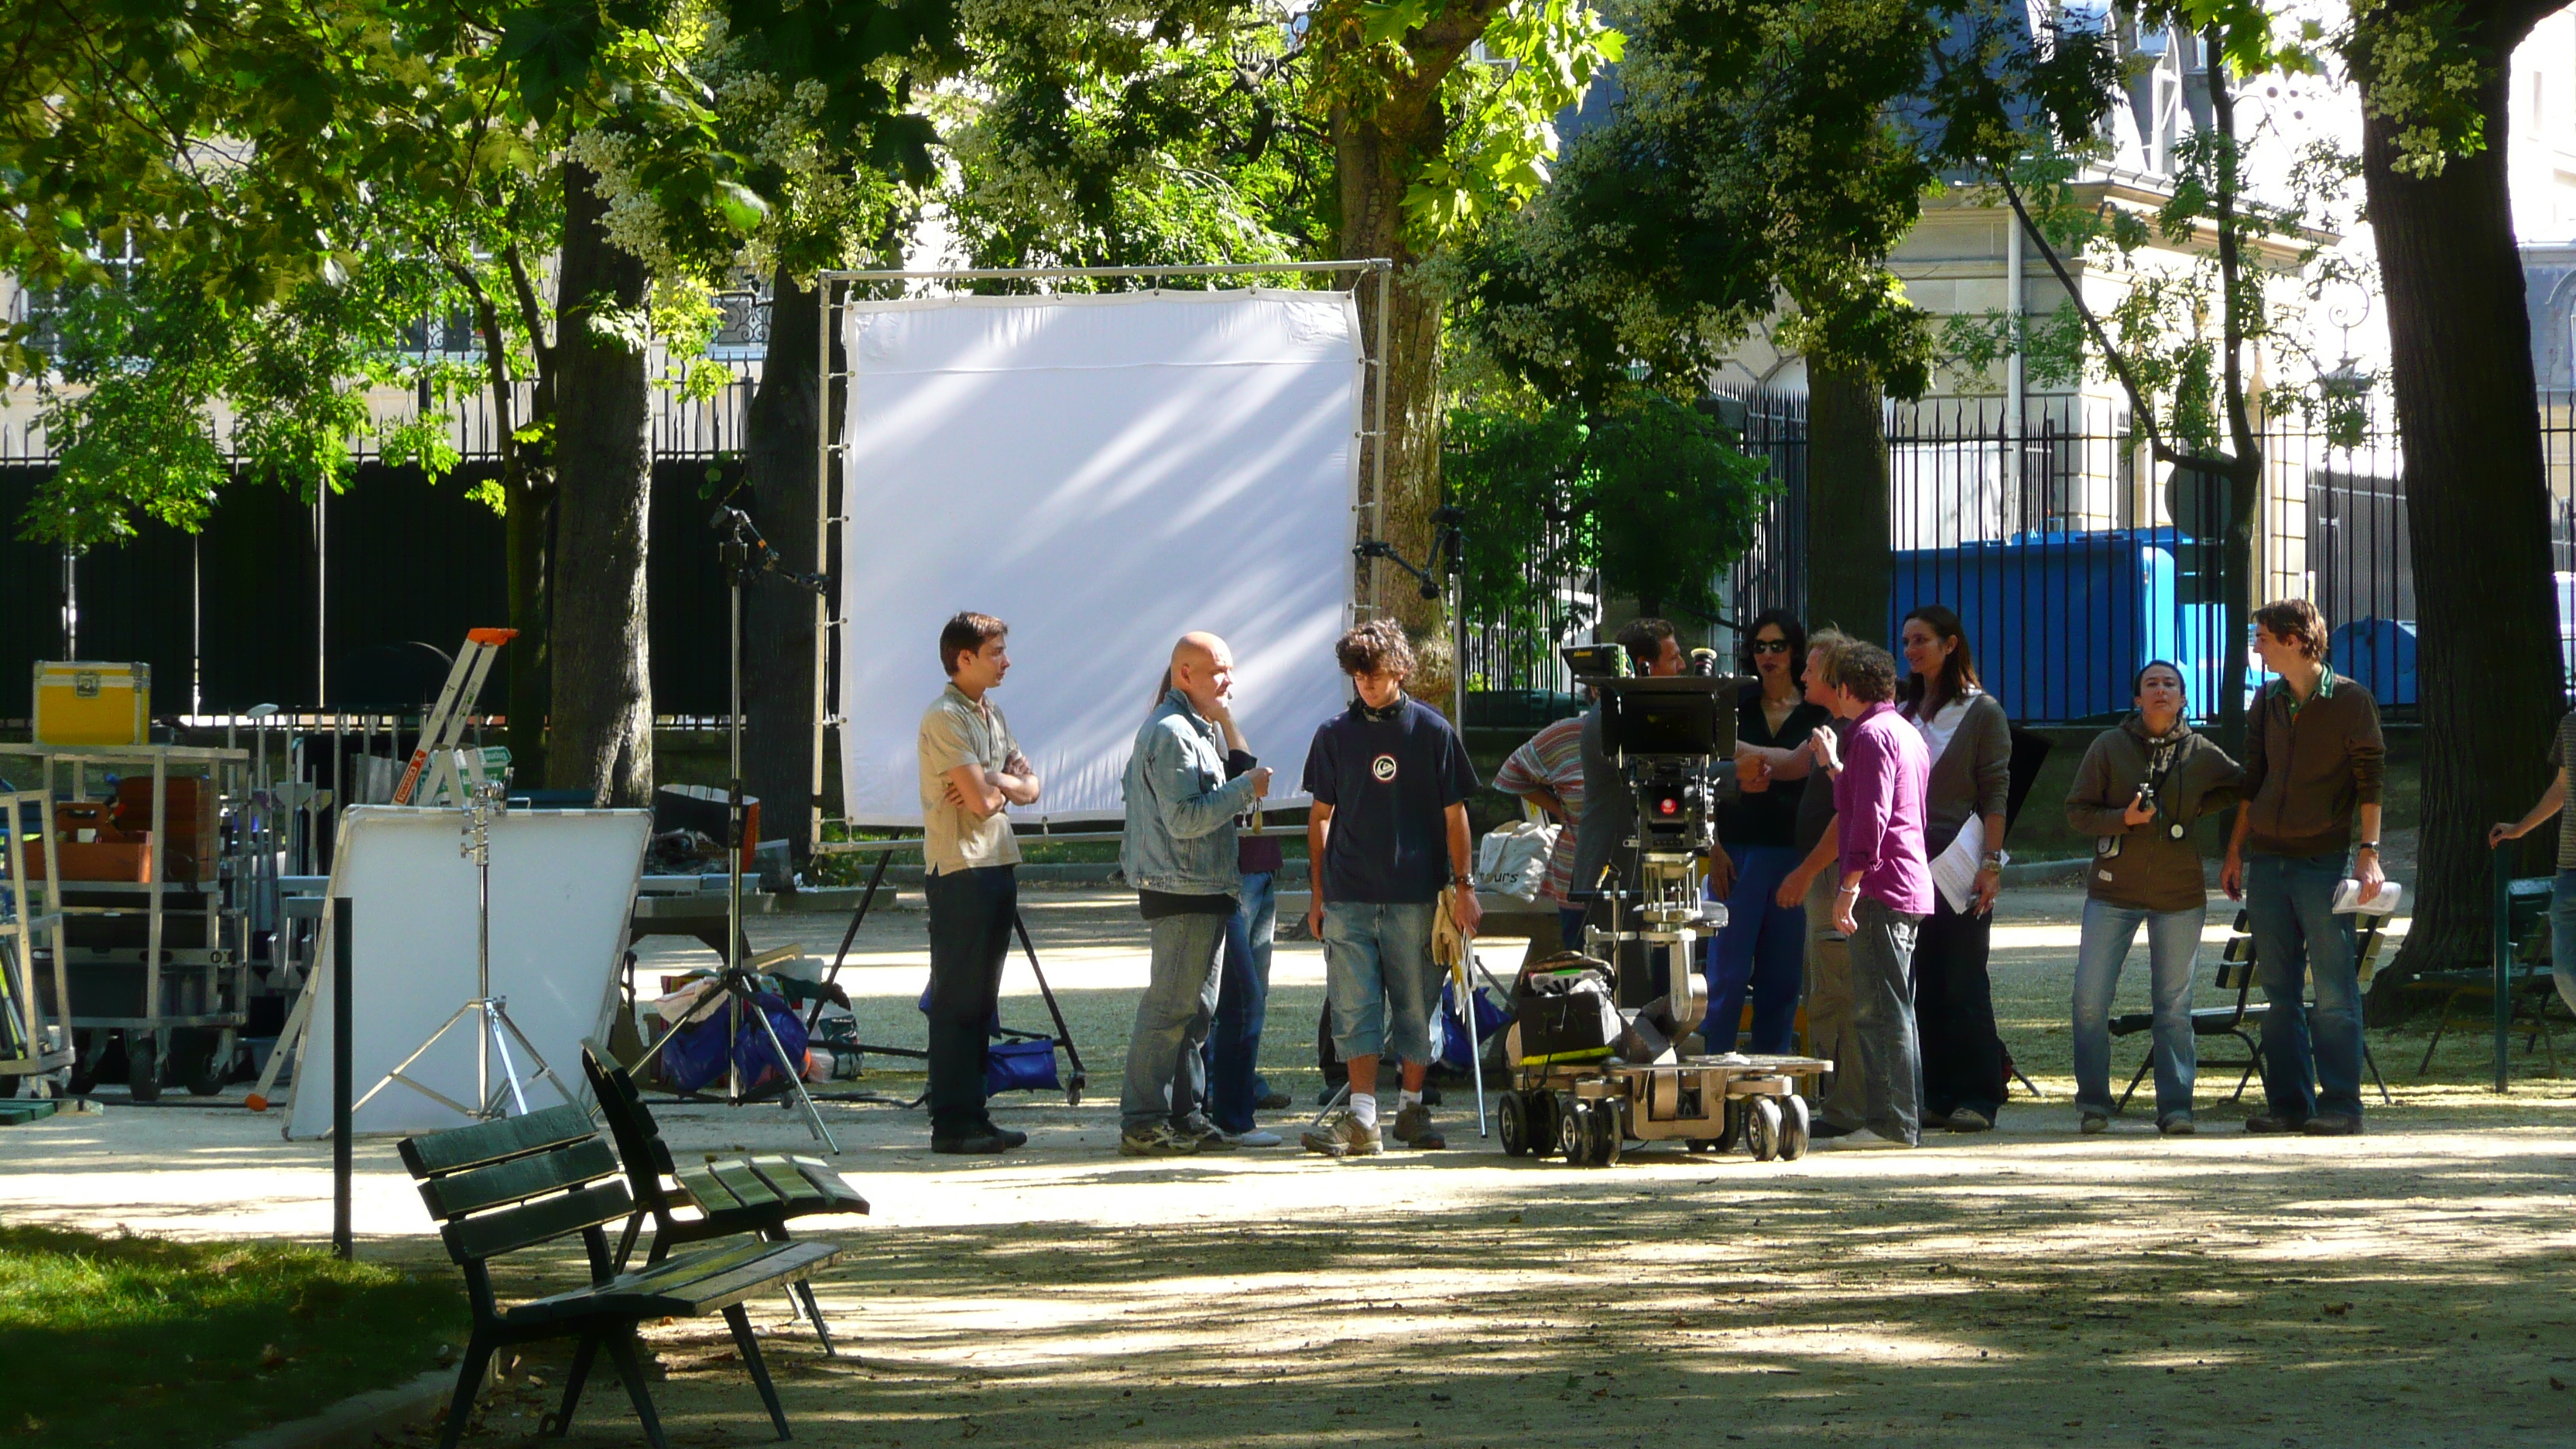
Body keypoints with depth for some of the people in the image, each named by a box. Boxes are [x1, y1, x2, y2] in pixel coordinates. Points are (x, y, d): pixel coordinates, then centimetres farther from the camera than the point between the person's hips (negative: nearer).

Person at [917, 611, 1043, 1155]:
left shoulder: (991, 716, 17)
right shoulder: (945, 718, -12)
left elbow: (1028, 787, 12)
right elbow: (983, 800, -19)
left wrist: (993, 782, -8)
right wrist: (1003, 783, 2)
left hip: (997, 865, 9)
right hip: (961, 870, -9)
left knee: (981, 1000, 10)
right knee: (957, 1000, -7)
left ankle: (972, 1115, 14)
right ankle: (952, 1124, -5)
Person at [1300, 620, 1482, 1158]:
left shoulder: (1432, 731, 2)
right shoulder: (1334, 735, 7)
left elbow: (1454, 815, 5)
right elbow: (1321, 816, 12)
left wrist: (1463, 887, 0)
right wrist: (1318, 893, 9)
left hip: (1415, 896, -1)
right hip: (1349, 896, 1)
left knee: (1416, 1005, 5)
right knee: (1354, 1007, -6)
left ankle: (1412, 1107, 18)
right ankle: (1361, 1118, -8)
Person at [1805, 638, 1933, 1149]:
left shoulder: (1872, 734, -11)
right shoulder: (1906, 733, 21)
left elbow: (1871, 818, -19)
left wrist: (1849, 887, -20)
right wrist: (1834, 766, 41)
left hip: (1881, 887, -10)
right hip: (1911, 888, 10)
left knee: (1878, 1010, -10)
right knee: (1893, 1010, 13)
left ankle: (1891, 1122, -13)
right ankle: (1900, 1120, 15)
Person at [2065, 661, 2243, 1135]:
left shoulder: (2201, 753, 5)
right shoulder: (2109, 746, 3)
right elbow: (2077, 811, 2)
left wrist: (2197, 810, 3)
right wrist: (2123, 819, -14)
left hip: (2179, 895, 0)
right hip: (2114, 891, 0)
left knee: (2174, 1006, 1)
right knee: (2090, 1001, -6)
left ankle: (2175, 1107, 5)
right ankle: (2093, 1103, 5)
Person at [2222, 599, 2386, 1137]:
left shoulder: (2350, 700, -4)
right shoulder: (2268, 702, 12)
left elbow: (2371, 782, -5)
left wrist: (2369, 853, -13)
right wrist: (2235, 851, 16)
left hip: (2322, 860, -6)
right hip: (2267, 859, 6)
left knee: (2333, 990, -5)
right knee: (2279, 990, 6)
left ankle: (2340, 1105, -4)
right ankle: (2288, 1102, 10)